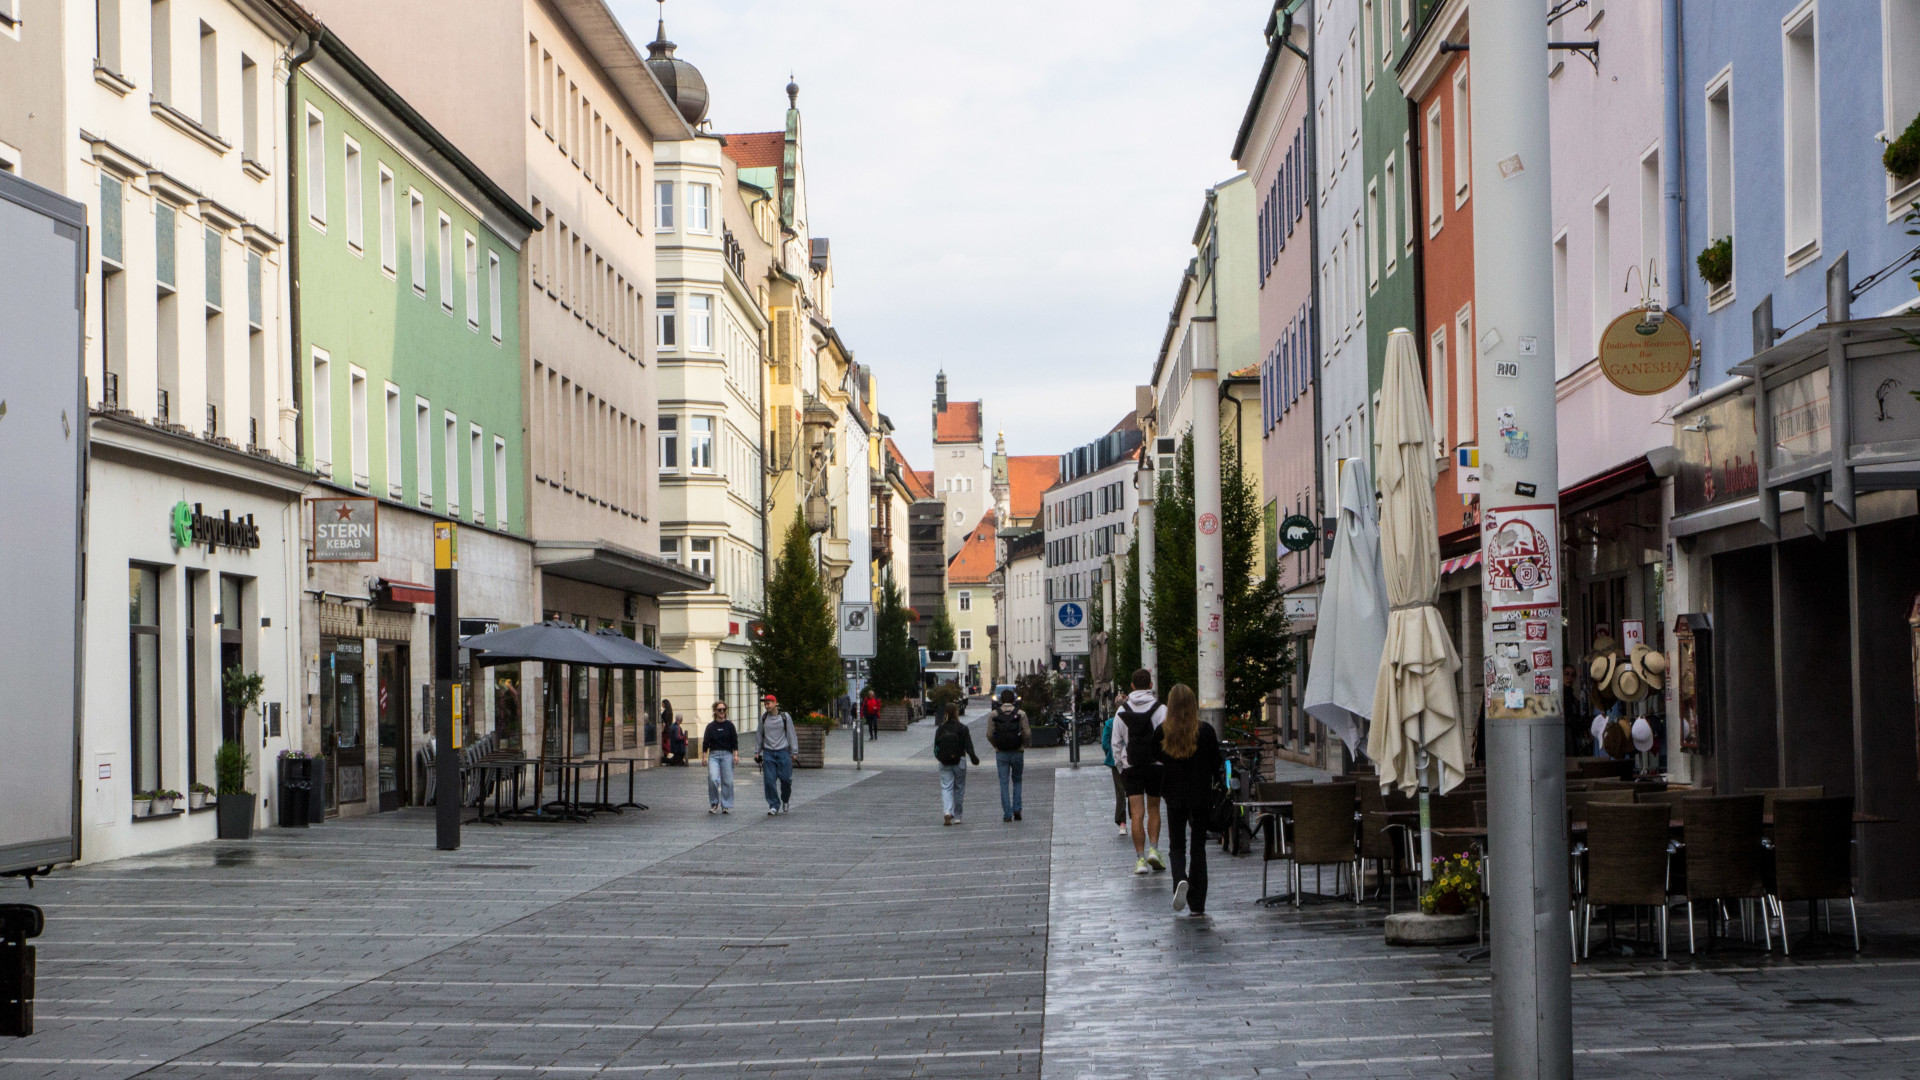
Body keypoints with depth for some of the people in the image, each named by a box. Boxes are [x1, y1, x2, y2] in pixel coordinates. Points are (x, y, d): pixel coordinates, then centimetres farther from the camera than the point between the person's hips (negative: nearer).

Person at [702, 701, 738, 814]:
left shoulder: (729, 725, 6)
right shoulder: (710, 726, 7)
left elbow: (735, 741, 6)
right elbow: (705, 742, 9)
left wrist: (736, 754, -3)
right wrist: (704, 756, 2)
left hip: (727, 755, 0)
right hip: (713, 755, 0)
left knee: (727, 781, -2)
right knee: (713, 779, -16)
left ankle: (726, 806, 6)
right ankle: (714, 803, 1)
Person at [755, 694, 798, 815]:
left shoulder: (785, 717, 0)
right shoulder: (763, 718, 7)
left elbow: (791, 735, 3)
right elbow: (760, 735, 16)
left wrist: (793, 752, -1)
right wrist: (757, 751, 15)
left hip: (783, 752, -2)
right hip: (768, 753, 2)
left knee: (785, 779, -2)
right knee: (769, 780, -6)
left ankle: (786, 800, 24)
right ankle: (774, 805, 1)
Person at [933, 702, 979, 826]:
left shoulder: (940, 729, 0)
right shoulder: (963, 729, -7)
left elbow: (936, 747, 6)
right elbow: (968, 746, -8)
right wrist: (974, 758, 4)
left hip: (944, 763, 1)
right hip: (959, 763, -1)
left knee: (946, 788, 0)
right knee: (959, 789, 10)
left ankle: (947, 812, -23)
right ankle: (957, 817, 15)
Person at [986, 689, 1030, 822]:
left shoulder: (993, 714, -2)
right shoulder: (1021, 714, -4)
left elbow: (989, 735, -3)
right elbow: (1027, 734, -8)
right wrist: (1026, 744, 11)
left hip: (1001, 753, 0)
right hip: (1017, 752, 0)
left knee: (1004, 783, 5)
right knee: (1017, 780, 17)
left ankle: (1007, 814, 1)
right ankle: (1016, 809, 5)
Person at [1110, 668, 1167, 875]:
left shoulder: (1122, 711, 4)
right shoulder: (1160, 708, -3)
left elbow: (1116, 743, 6)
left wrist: (1120, 766, 14)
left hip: (1131, 767, 1)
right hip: (1156, 764, -1)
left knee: (1137, 813, -1)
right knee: (1153, 809, 14)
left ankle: (1140, 858, -5)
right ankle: (1153, 849, 0)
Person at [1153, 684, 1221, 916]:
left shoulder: (1162, 732, -8)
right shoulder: (1206, 731, -10)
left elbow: (1155, 757, 7)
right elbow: (1216, 764, -3)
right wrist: (1220, 775, 17)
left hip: (1174, 795, 0)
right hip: (1201, 795, 0)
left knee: (1176, 843, 13)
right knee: (1198, 846, 9)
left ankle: (1180, 879, -19)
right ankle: (1197, 903, 8)